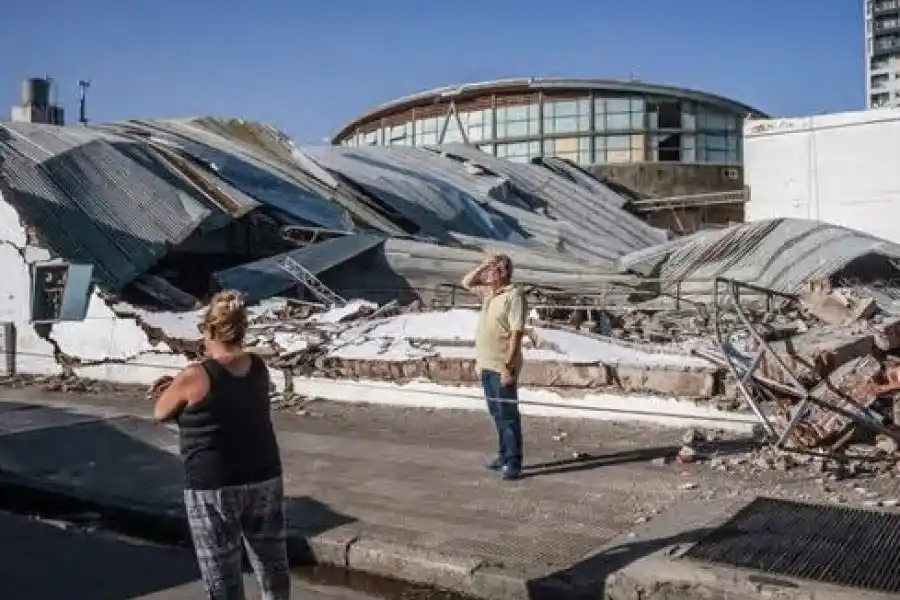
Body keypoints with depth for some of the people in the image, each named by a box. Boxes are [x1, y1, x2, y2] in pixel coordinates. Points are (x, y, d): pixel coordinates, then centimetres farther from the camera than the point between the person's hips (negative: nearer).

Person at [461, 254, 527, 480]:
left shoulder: (514, 296, -15)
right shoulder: (489, 292, 11)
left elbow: (516, 333, -20)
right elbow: (466, 282, 26)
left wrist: (508, 366, -24)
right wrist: (481, 266, 8)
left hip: (502, 367, -9)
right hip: (487, 364, 9)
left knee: (508, 415, -3)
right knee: (497, 414, 16)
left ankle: (513, 462, 3)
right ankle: (504, 455, 26)